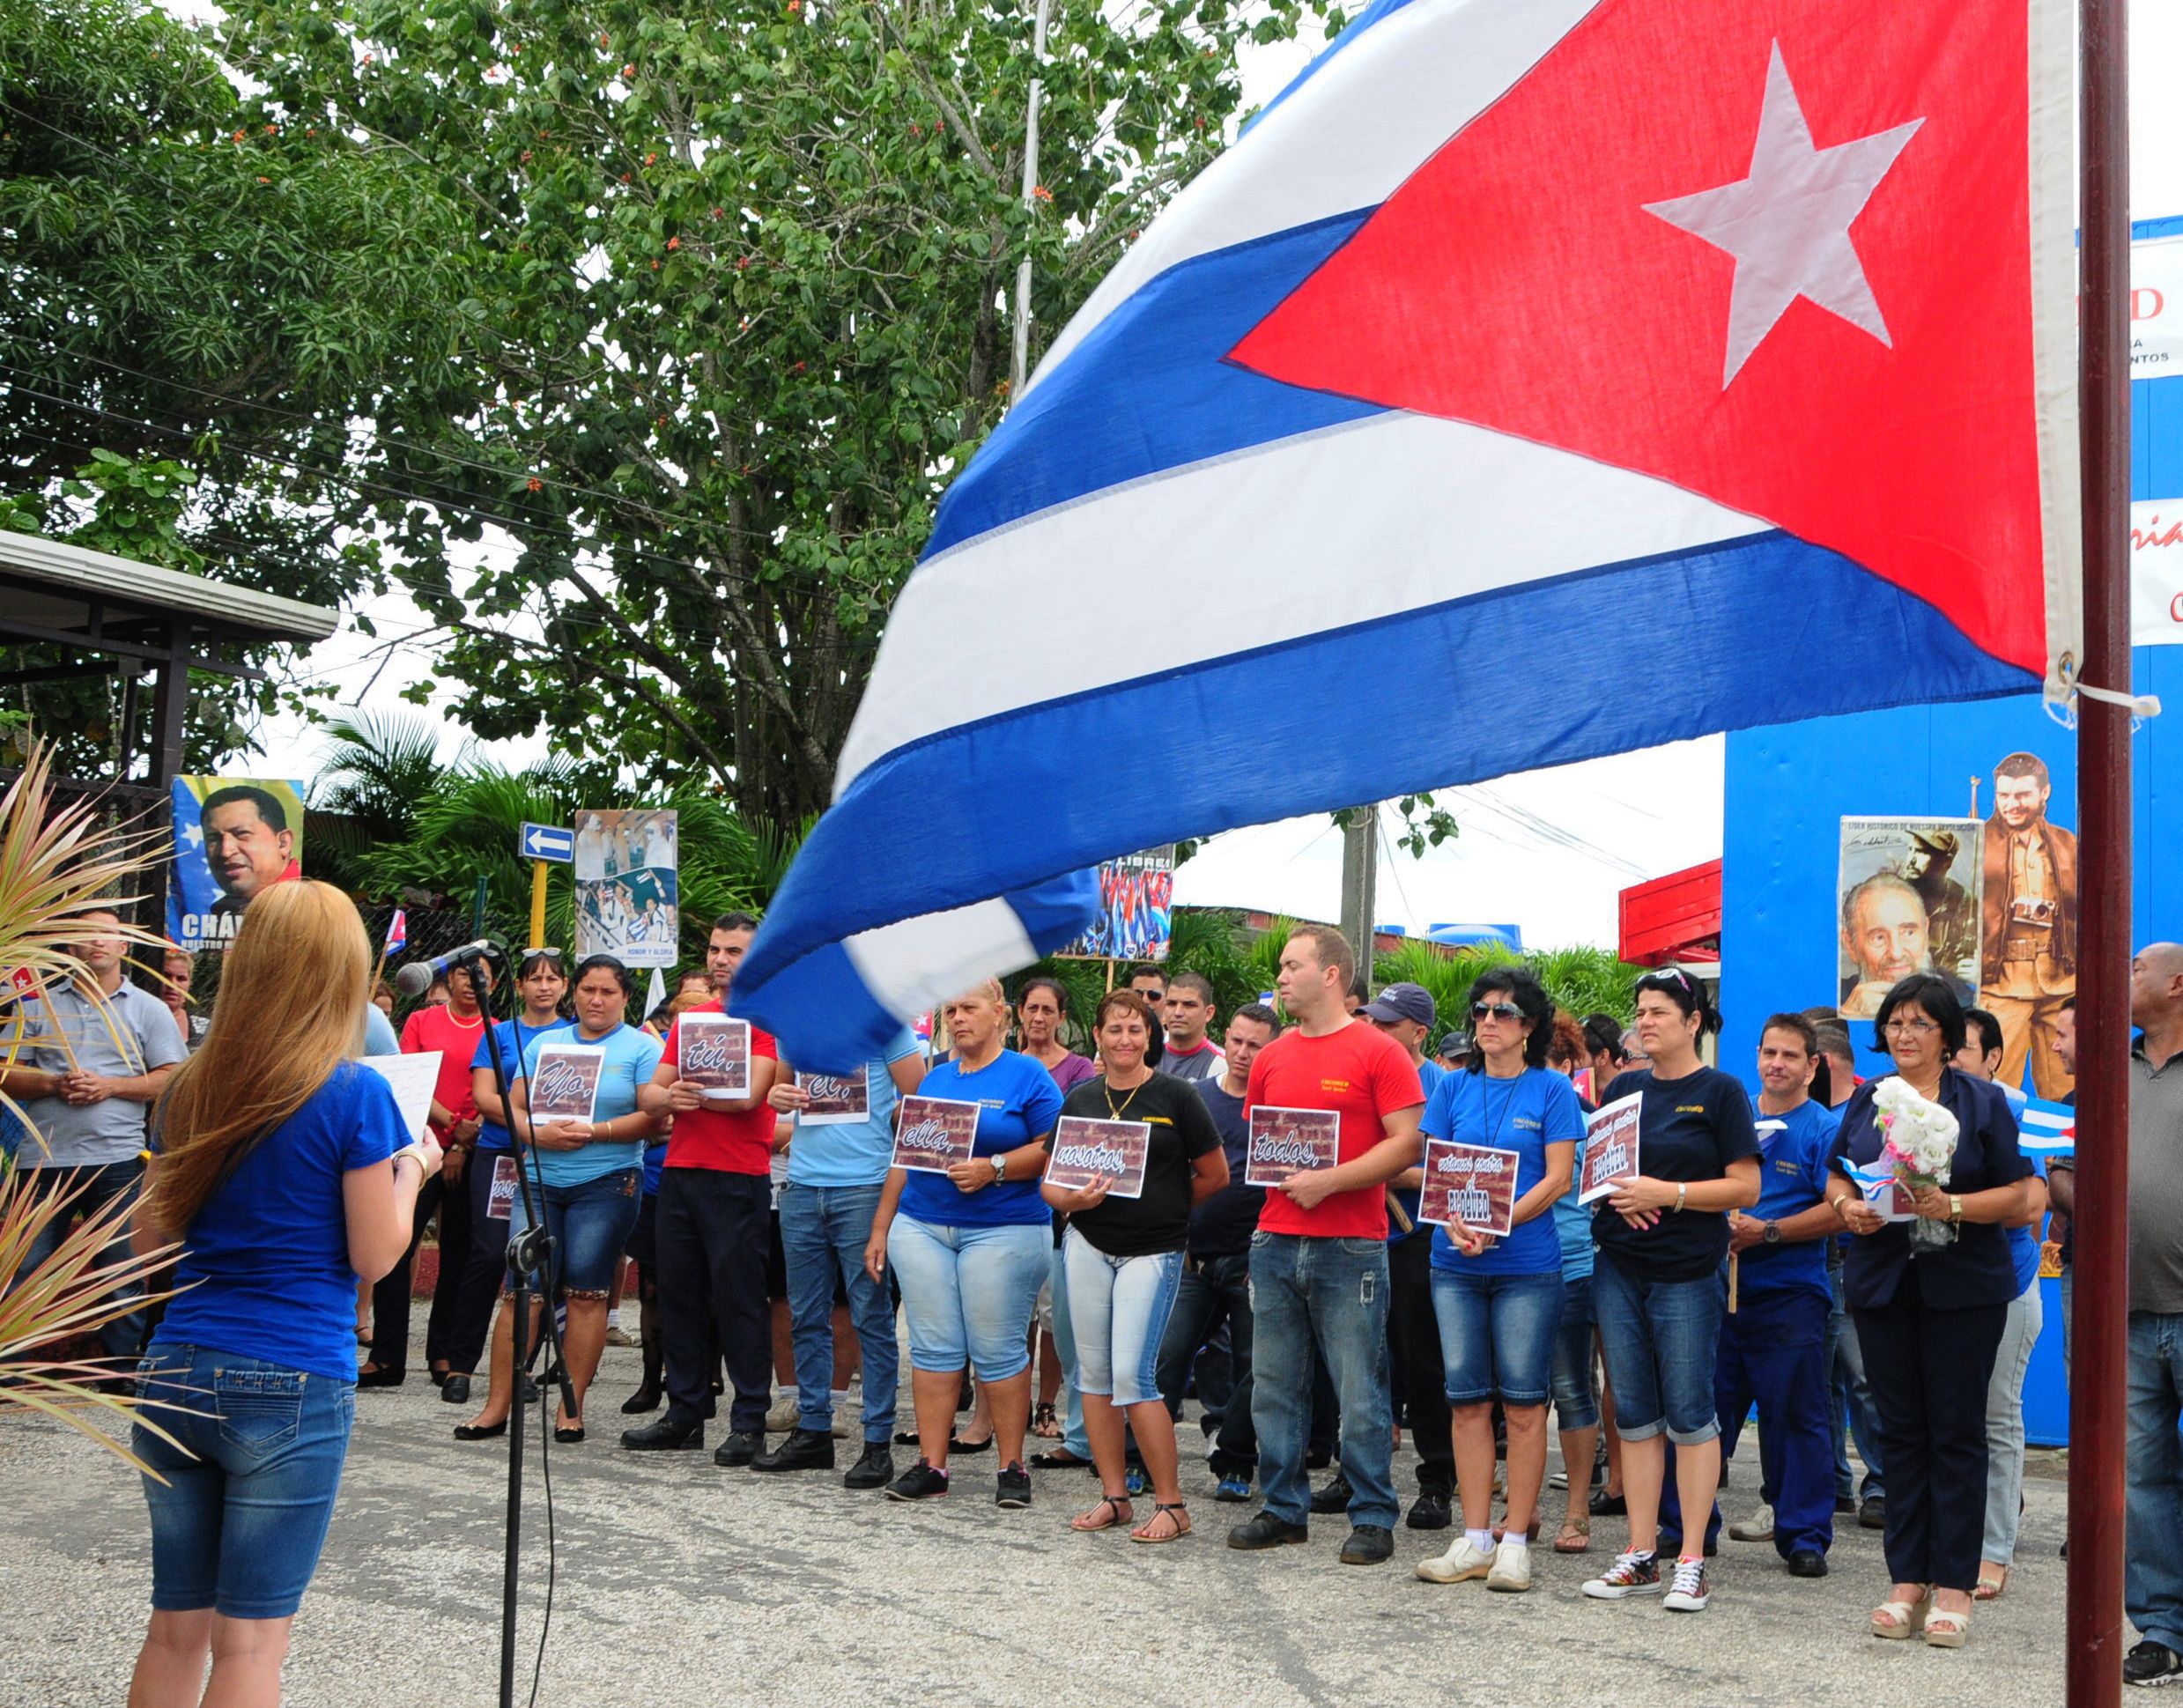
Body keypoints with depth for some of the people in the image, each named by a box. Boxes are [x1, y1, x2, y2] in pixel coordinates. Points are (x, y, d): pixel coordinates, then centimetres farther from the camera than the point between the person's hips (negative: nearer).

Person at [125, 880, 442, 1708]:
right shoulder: (352, 1095, -10)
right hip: (292, 1387, -5)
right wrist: (412, 1168, 8)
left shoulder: (187, 1090, 5)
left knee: (177, 1626, 14)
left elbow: (149, 1236, 13)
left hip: (175, 1377, 5)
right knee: (251, 1641, 2)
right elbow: (374, 1256, -7)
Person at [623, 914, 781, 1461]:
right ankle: (685, 1415, 20)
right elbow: (649, 1095, 12)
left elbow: (750, 1095, -15)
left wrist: (688, 1094, -16)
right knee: (680, 1297, 10)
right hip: (679, 1171, 7)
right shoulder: (687, 1018, 17)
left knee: (740, 1301, -3)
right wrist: (670, 1097, -10)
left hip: (737, 1180, -6)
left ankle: (749, 1424, 2)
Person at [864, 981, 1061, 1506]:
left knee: (998, 1351, -3)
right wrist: (881, 1228, 15)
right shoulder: (934, 1080, 16)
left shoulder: (1027, 1076, 0)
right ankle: (930, 1466, 7)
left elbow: (1053, 1148, -8)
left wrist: (994, 1168, -19)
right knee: (933, 1347, 3)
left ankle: (1012, 1467, 6)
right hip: (921, 1227, 5)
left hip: (1002, 1230, -5)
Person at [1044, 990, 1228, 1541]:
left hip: (1153, 1252, -4)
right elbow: (1049, 1181, 8)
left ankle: (1171, 1504, -1)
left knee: (1131, 1375, -11)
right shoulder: (1079, 1100, 8)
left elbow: (1215, 1175, 3)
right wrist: (1074, 1200, -12)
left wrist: (1163, 1210, 8)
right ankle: (1114, 1496, 17)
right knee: (1094, 1371, 6)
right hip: (1087, 1244, 4)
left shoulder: (1174, 1096, -3)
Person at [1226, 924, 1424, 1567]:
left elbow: (1407, 1143, -10)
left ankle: (1373, 1520, 8)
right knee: (1274, 1386, 9)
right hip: (1276, 1242, 6)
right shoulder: (1272, 1057, 14)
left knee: (1360, 1393, -1)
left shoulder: (1378, 1052, -4)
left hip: (1350, 1247, -6)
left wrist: (1330, 1180, -16)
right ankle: (1284, 1509, 20)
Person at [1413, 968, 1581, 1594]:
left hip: (1527, 1265, -3)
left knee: (1523, 1401, -1)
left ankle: (1516, 1542, 6)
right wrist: (1455, 1224, -13)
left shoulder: (1552, 1090, 1)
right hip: (1456, 1263, 3)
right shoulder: (1454, 1088, 10)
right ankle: (1475, 1541, 11)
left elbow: (1557, 1178, -6)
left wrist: (1496, 1224, -17)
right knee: (1468, 1399, 4)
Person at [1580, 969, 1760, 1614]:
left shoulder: (1721, 1091, -1)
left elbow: (1745, 1187, -6)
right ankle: (1641, 1555, 12)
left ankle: (1691, 1561, 4)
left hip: (1686, 1274, -5)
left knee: (1689, 1414, -2)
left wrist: (1666, 1193, -17)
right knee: (1634, 1415, 6)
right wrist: (1619, 1195, -6)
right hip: (1618, 1269, 5)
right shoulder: (1623, 1089, 13)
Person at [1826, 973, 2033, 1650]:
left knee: (1957, 1432, 0)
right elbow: (1836, 1176, 16)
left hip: (1964, 1287, -3)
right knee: (1900, 1430, 7)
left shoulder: (1982, 1103, -2)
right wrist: (1847, 1206, -6)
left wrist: (1954, 1206, -20)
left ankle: (1954, 1587, 6)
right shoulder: (1864, 1100, 10)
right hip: (1882, 1283, 4)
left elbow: (2017, 1196, -5)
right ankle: (1908, 1581, 13)